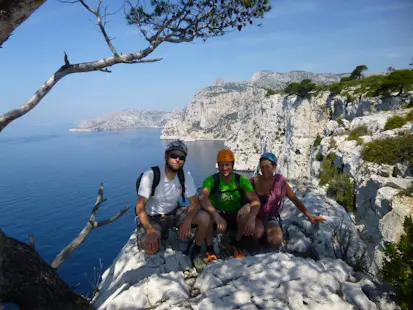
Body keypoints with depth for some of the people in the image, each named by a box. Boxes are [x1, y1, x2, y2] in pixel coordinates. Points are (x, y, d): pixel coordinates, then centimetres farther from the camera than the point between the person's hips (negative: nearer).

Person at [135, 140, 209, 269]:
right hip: (154, 218, -3)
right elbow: (140, 207, -24)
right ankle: (143, 237, 10)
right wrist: (150, 230, -41)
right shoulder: (150, 175, -24)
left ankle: (196, 252, 3)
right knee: (151, 248, -31)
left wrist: (188, 220, -33)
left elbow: (194, 203, -11)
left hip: (175, 213, 3)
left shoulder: (186, 176, -13)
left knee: (204, 218, -23)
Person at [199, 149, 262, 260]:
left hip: (236, 218, 1)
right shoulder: (211, 180, -14)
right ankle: (209, 248, -13)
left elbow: (255, 200, -22)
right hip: (217, 216, -1)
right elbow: (202, 198, -34)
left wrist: (252, 217, -44)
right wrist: (217, 216, -50)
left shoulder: (241, 180, -10)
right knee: (206, 210, -34)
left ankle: (236, 243, -4)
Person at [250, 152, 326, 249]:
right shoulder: (253, 182, -10)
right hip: (255, 217, -1)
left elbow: (294, 199, 2)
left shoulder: (280, 181, -7)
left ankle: (266, 234, 6)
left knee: (276, 242, -27)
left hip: (270, 218, 2)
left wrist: (310, 216, 3)